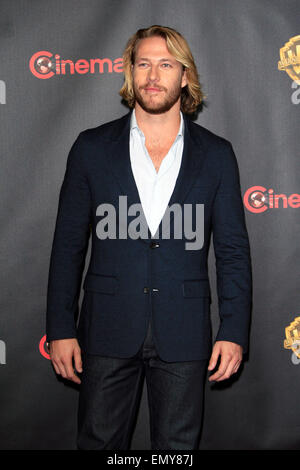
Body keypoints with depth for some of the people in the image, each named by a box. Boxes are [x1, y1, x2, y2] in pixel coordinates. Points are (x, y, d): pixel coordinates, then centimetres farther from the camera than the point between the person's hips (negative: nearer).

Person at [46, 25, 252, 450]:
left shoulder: (216, 155, 3)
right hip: (108, 332, 0)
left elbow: (233, 250, 4)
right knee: (99, 441, 8)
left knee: (178, 445, 10)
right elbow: (68, 245, 3)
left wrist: (234, 332, -2)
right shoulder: (92, 147, 3)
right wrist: (61, 330, -1)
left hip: (184, 336, 0)